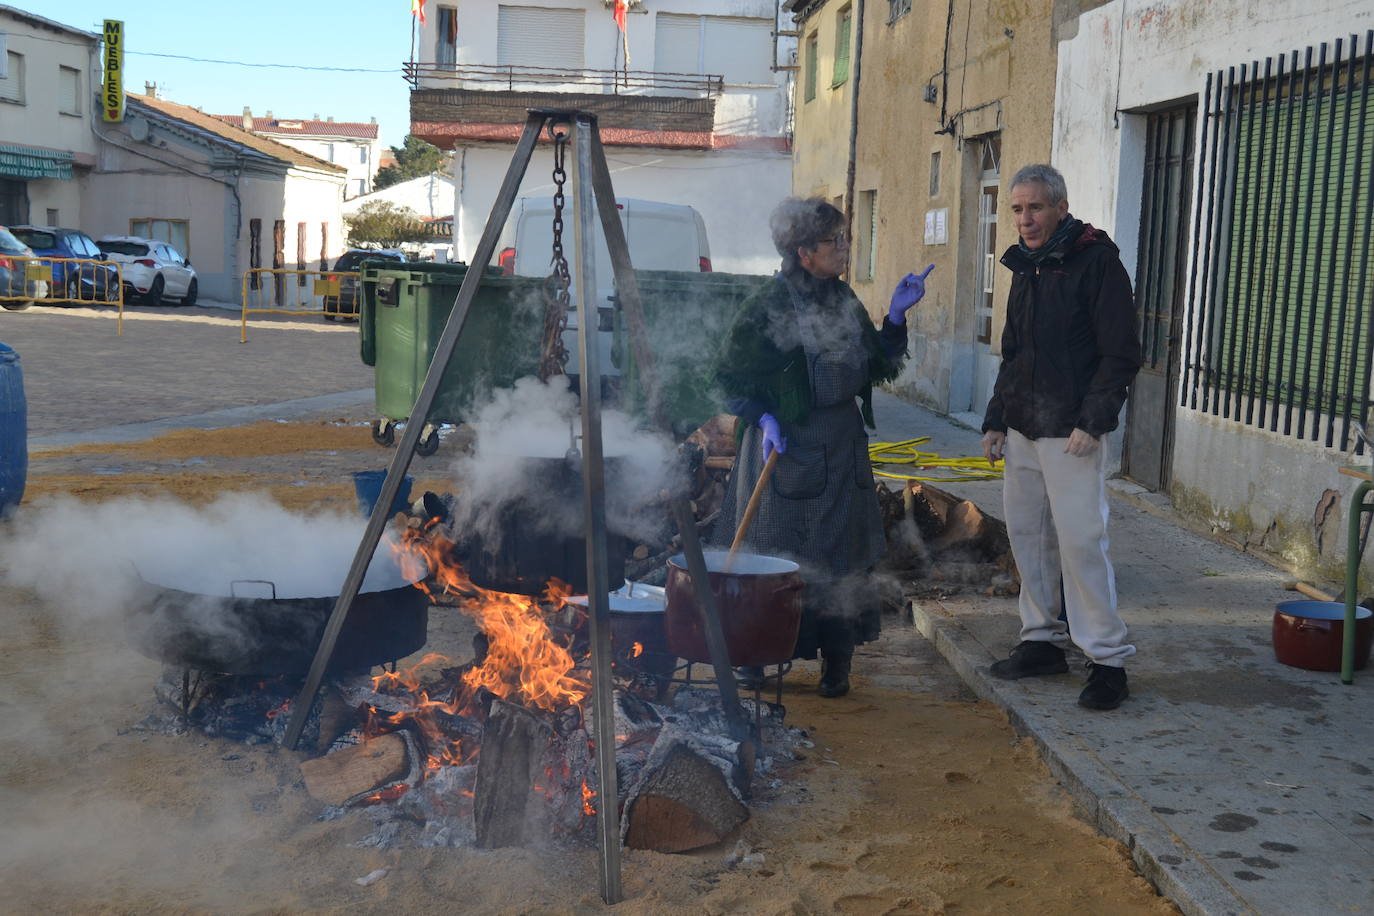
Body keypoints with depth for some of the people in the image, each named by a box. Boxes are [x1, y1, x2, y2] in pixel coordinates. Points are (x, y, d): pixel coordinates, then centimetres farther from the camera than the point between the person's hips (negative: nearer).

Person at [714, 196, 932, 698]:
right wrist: (762, 417, -18)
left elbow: (878, 367, 11)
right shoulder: (769, 306, -12)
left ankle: (836, 664, 18)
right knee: (775, 556, 3)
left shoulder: (844, 300, 7)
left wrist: (896, 316, 0)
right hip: (786, 445, -5)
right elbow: (731, 375, -6)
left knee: (839, 556, 7)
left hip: (841, 445, 5)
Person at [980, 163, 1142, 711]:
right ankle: (1042, 640, 22)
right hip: (1022, 430, 8)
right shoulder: (1024, 268, 16)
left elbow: (1121, 353, -11)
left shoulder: (1095, 261, -8)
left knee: (1080, 539, -9)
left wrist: (1091, 423, -18)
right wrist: (996, 421, 16)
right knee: (1027, 534, 10)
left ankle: (1108, 660, -1)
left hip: (1070, 433, -8)